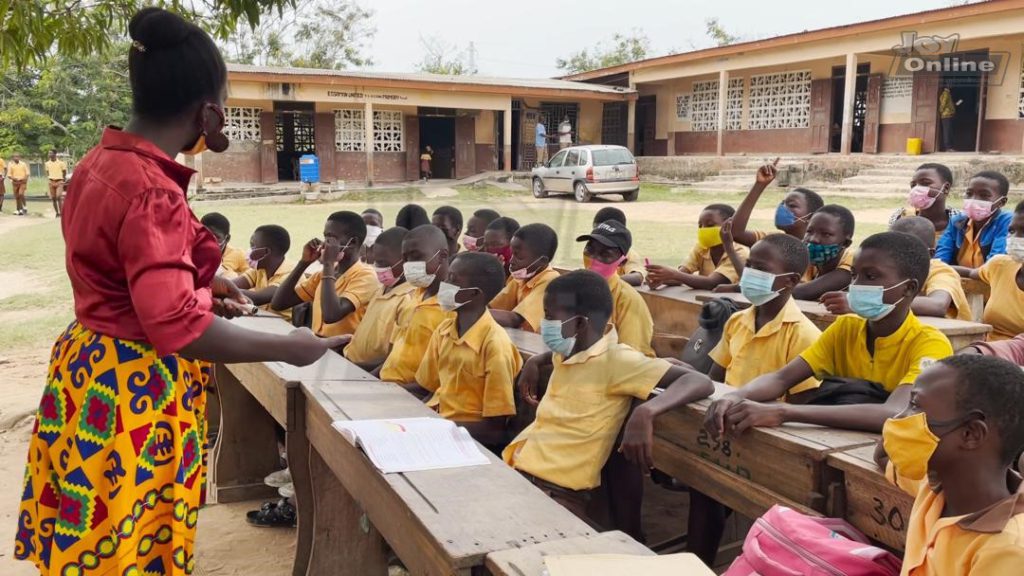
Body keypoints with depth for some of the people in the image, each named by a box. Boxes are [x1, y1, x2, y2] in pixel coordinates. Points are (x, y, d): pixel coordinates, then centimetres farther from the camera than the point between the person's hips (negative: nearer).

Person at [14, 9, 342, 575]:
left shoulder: (101, 163, 5)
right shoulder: (152, 192, -25)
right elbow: (174, 326, -29)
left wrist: (201, 287, 17)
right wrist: (288, 347, -21)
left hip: (91, 369, 9)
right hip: (133, 394, -9)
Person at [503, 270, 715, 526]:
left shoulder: (616, 360, -13)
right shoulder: (565, 353, 9)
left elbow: (700, 382, -22)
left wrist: (646, 412, -38)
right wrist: (534, 363, 18)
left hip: (556, 492, -7)